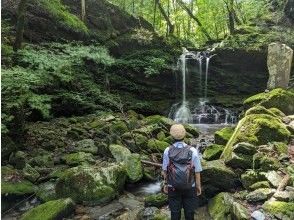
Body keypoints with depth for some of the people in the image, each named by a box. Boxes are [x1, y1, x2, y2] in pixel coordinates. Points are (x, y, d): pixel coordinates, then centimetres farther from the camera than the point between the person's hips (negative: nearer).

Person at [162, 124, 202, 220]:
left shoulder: (167, 151, -10)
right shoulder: (193, 151, -13)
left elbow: (164, 171, -3)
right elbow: (197, 172, -9)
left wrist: (165, 184, 11)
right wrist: (198, 186, 5)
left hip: (173, 188, 1)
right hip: (189, 188, -1)